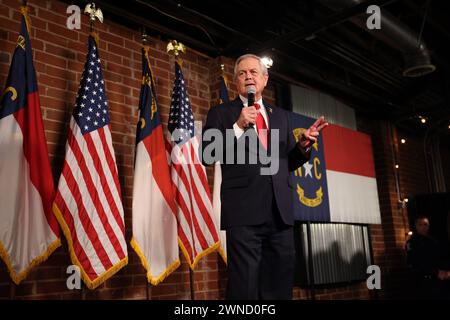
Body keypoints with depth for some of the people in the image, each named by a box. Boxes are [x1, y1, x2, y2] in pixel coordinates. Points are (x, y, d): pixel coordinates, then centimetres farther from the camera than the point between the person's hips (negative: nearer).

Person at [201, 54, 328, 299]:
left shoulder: (281, 116, 19)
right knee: (245, 287, 0)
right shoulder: (221, 113, 7)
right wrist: (238, 127, -13)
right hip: (244, 209, -4)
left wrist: (303, 145, -1)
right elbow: (206, 157, -4)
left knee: (280, 287, 9)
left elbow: (288, 162, 20)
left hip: (281, 211, 4)